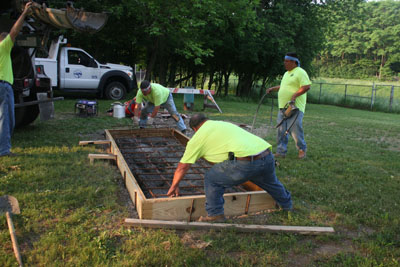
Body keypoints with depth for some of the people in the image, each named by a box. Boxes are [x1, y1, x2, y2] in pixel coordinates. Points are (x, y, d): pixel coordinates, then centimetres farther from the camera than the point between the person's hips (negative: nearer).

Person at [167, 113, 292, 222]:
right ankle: (287, 206, 60)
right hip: (267, 156, 8)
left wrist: (174, 186, 34)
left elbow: (182, 166, 19)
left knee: (211, 179, 12)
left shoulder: (198, 136, 13)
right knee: (271, 183, 36)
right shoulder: (223, 124, 32)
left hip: (246, 162, -7)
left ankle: (215, 216, 17)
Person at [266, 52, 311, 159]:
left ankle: (302, 150, 10)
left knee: (295, 129, -8)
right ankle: (281, 151, 13)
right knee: (281, 130, 6)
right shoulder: (287, 73, 22)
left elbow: (306, 87, -16)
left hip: (295, 107, -8)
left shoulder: (300, 72, -7)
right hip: (283, 107, 9)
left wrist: (294, 95, -23)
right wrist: (272, 88, 25)